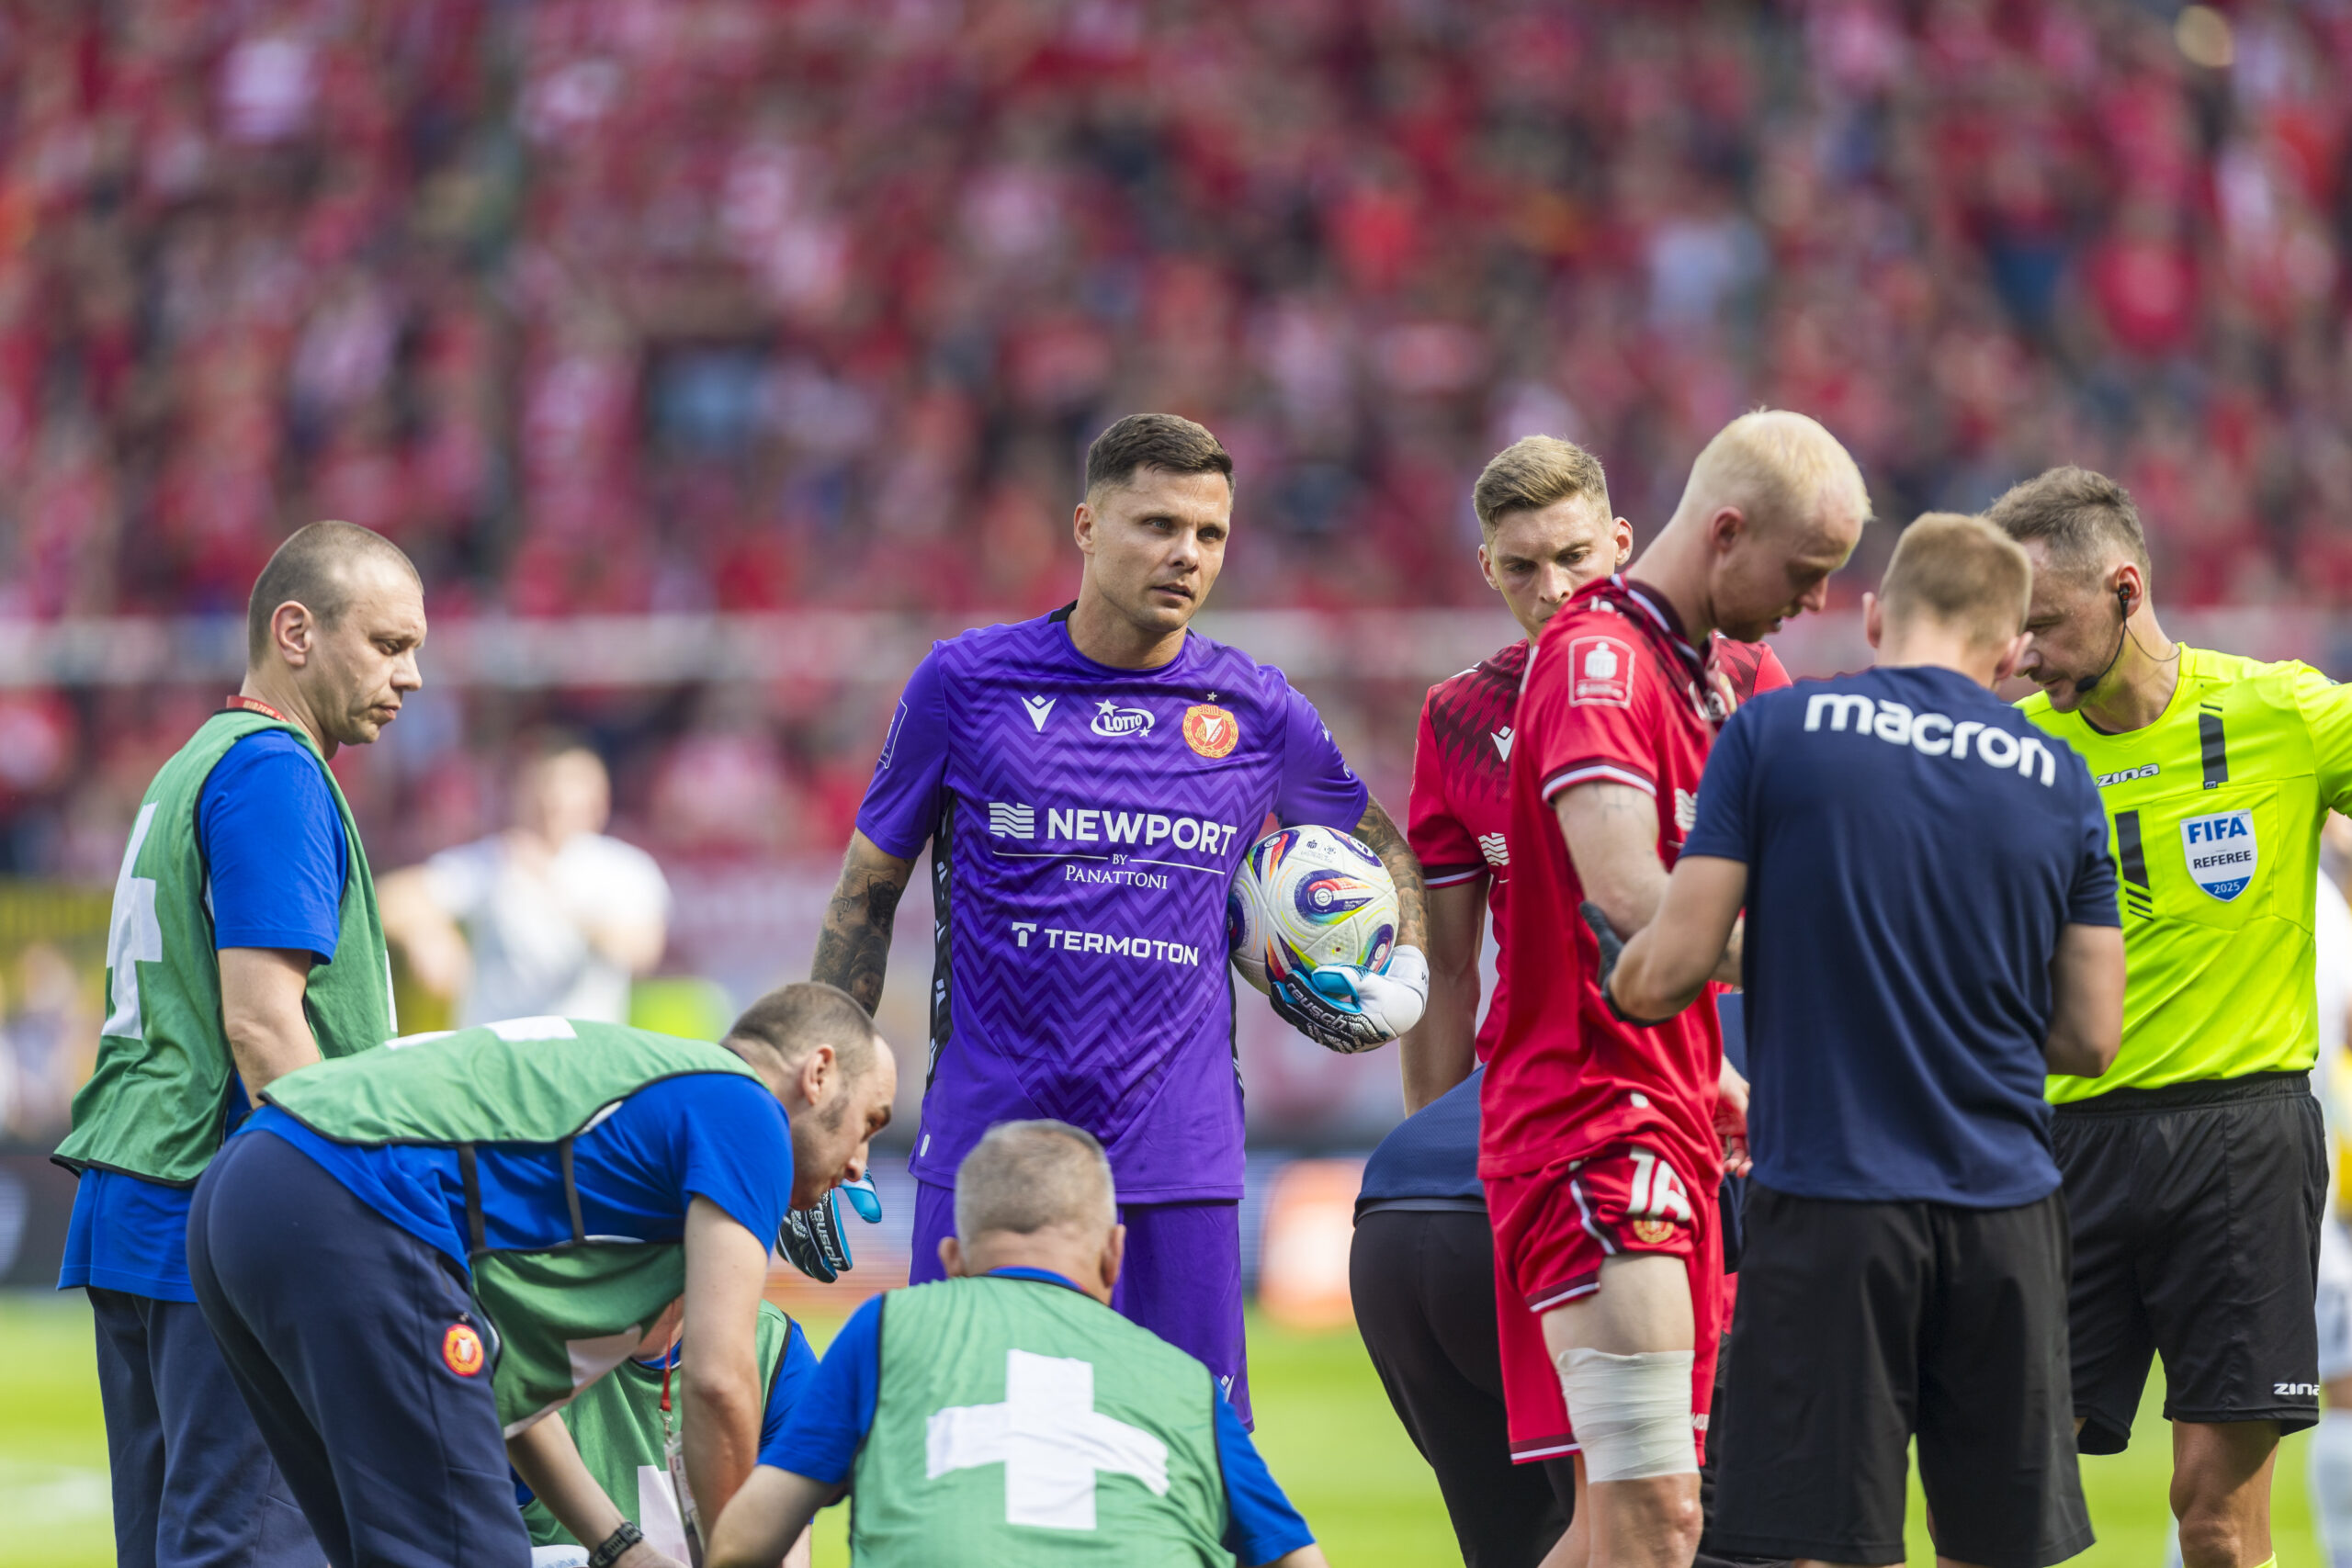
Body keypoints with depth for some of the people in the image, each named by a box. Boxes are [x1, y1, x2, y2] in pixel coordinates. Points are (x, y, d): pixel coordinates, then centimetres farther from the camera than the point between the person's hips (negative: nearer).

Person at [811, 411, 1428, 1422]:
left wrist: (1406, 974, 8)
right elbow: (866, 891, 10)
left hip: (1180, 1161, 1)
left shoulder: (1257, 713, 8)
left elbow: (1380, 847, 27)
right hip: (985, 1144, -1)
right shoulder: (965, 683, 2)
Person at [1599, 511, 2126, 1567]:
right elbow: (2091, 1038, 9)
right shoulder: (2057, 780, 7)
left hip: (1827, 1207, -3)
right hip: (2005, 1207, 3)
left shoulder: (1772, 732, -1)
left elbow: (1668, 972, -5)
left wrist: (1616, 976, 17)